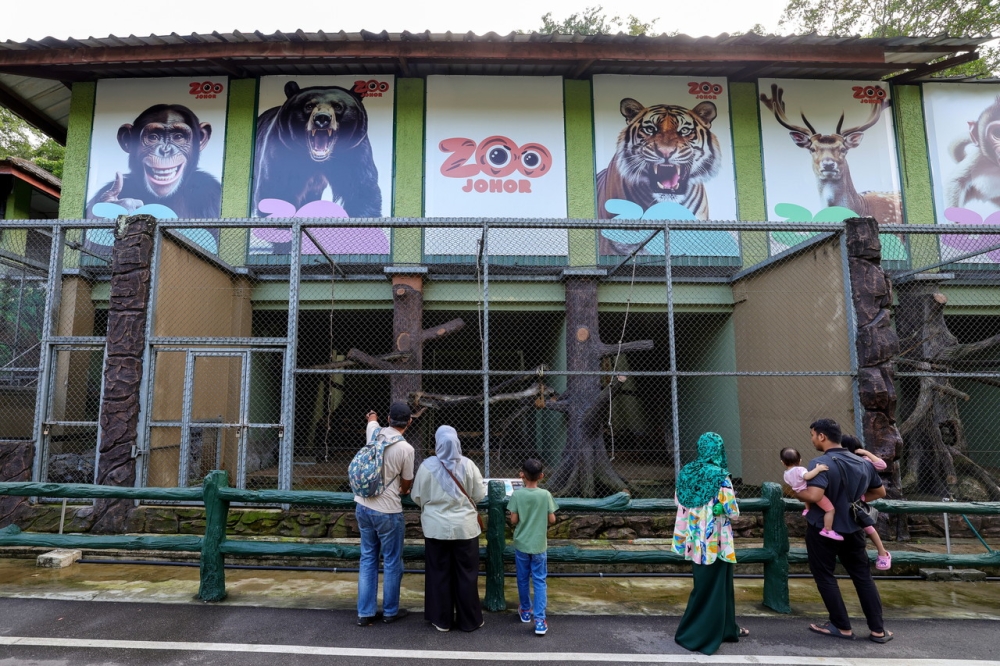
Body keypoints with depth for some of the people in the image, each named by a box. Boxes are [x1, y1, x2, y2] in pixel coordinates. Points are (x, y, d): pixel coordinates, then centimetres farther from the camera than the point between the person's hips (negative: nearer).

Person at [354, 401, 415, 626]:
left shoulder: (374, 432, -2)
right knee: (392, 563, 12)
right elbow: (407, 484, -3)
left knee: (367, 559, 17)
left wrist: (372, 417, 50)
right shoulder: (406, 448, -17)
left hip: (363, 507, 6)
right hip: (387, 512, -6)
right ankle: (390, 611, 25)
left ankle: (365, 613, 23)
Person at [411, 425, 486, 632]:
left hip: (437, 528, 0)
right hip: (465, 527, 0)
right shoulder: (468, 465, -10)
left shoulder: (427, 466, -11)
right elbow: (480, 495, -2)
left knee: (439, 574, 12)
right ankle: (469, 620, 21)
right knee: (466, 574, 11)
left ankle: (442, 620, 22)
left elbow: (417, 497, -2)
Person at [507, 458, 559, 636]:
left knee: (523, 579, 17)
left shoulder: (517, 495, -12)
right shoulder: (546, 495, -11)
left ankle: (525, 611, 33)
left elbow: (513, 520, -10)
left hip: (521, 544, 1)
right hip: (539, 545, 0)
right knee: (539, 581, 5)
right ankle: (540, 620, 0)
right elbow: (552, 520, -6)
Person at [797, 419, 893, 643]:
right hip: (852, 529, 6)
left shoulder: (822, 463, -22)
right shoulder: (863, 462, 3)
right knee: (863, 577, 16)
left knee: (825, 577, 10)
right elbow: (880, 492, 16)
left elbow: (813, 495, -34)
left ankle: (842, 626, 16)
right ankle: (878, 629, 21)